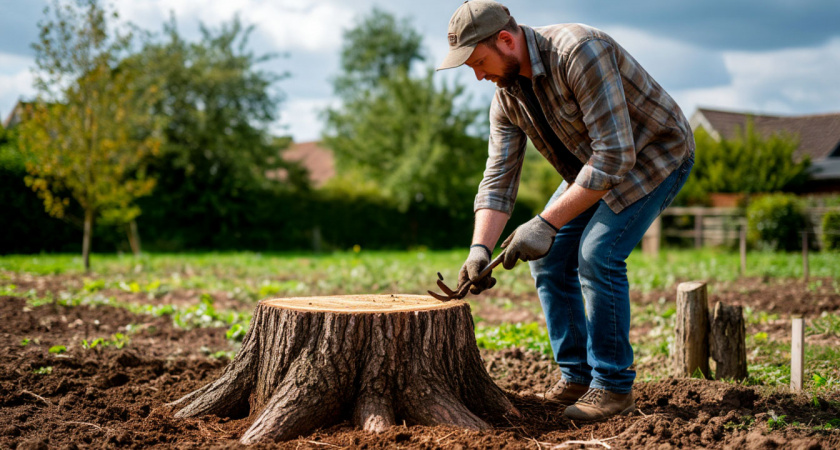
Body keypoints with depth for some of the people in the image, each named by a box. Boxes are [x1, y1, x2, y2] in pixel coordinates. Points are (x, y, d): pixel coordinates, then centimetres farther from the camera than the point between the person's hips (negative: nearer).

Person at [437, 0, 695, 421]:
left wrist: (547, 223, -36)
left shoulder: (580, 53, -34)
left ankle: (614, 387, -8)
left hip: (654, 153, -8)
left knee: (598, 254, -21)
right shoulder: (506, 94, -8)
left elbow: (615, 156, -36)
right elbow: (498, 178, -8)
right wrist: (480, 248, -23)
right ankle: (576, 376, 12)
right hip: (592, 163, 8)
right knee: (548, 257, 0)